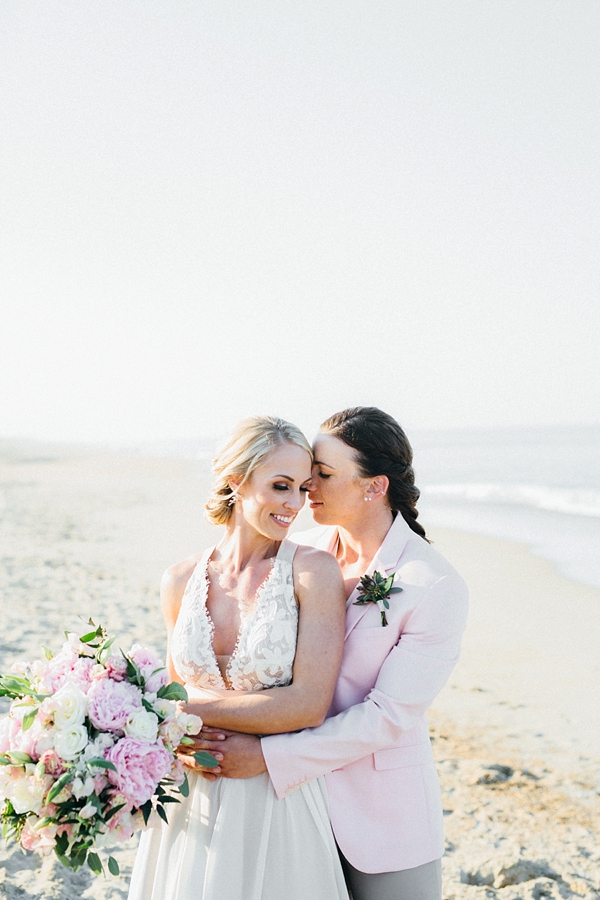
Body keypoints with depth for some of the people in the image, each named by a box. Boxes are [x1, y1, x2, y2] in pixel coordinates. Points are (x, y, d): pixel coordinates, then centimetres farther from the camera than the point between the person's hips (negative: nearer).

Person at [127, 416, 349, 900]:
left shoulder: (313, 570, -12)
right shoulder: (180, 582, 0)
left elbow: (308, 705, -18)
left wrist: (182, 712, -16)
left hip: (279, 800, -3)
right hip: (192, 801, 3)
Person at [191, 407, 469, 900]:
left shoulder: (436, 587, -17)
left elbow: (389, 714, -19)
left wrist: (268, 756, -22)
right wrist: (203, 721, -20)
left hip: (384, 820, -4)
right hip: (298, 799, 4)